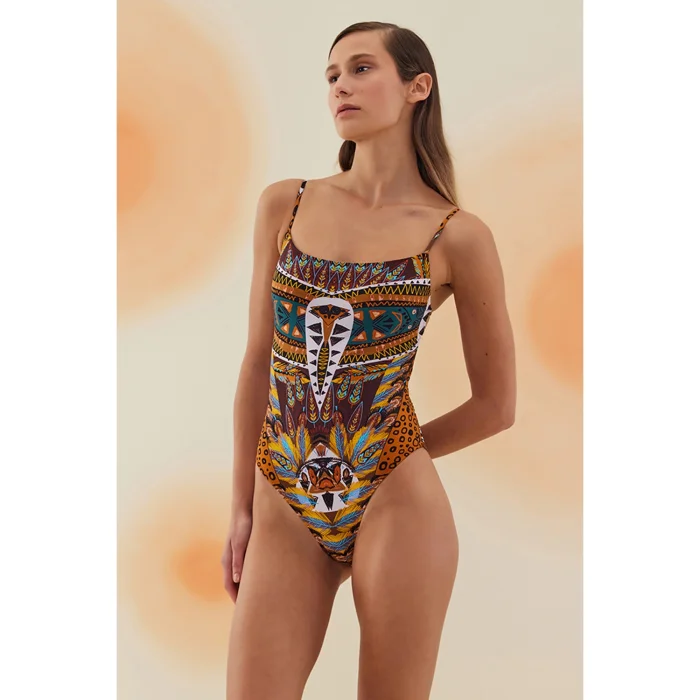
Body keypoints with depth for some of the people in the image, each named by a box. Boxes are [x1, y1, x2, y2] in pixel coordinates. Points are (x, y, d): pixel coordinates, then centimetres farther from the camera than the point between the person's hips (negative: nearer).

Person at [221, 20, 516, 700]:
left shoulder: (458, 237, -3)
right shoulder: (284, 205, 6)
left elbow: (497, 404, 5)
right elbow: (258, 364, 9)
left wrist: (384, 458, 8)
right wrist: (241, 507, 7)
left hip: (395, 504, -2)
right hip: (285, 511, 3)